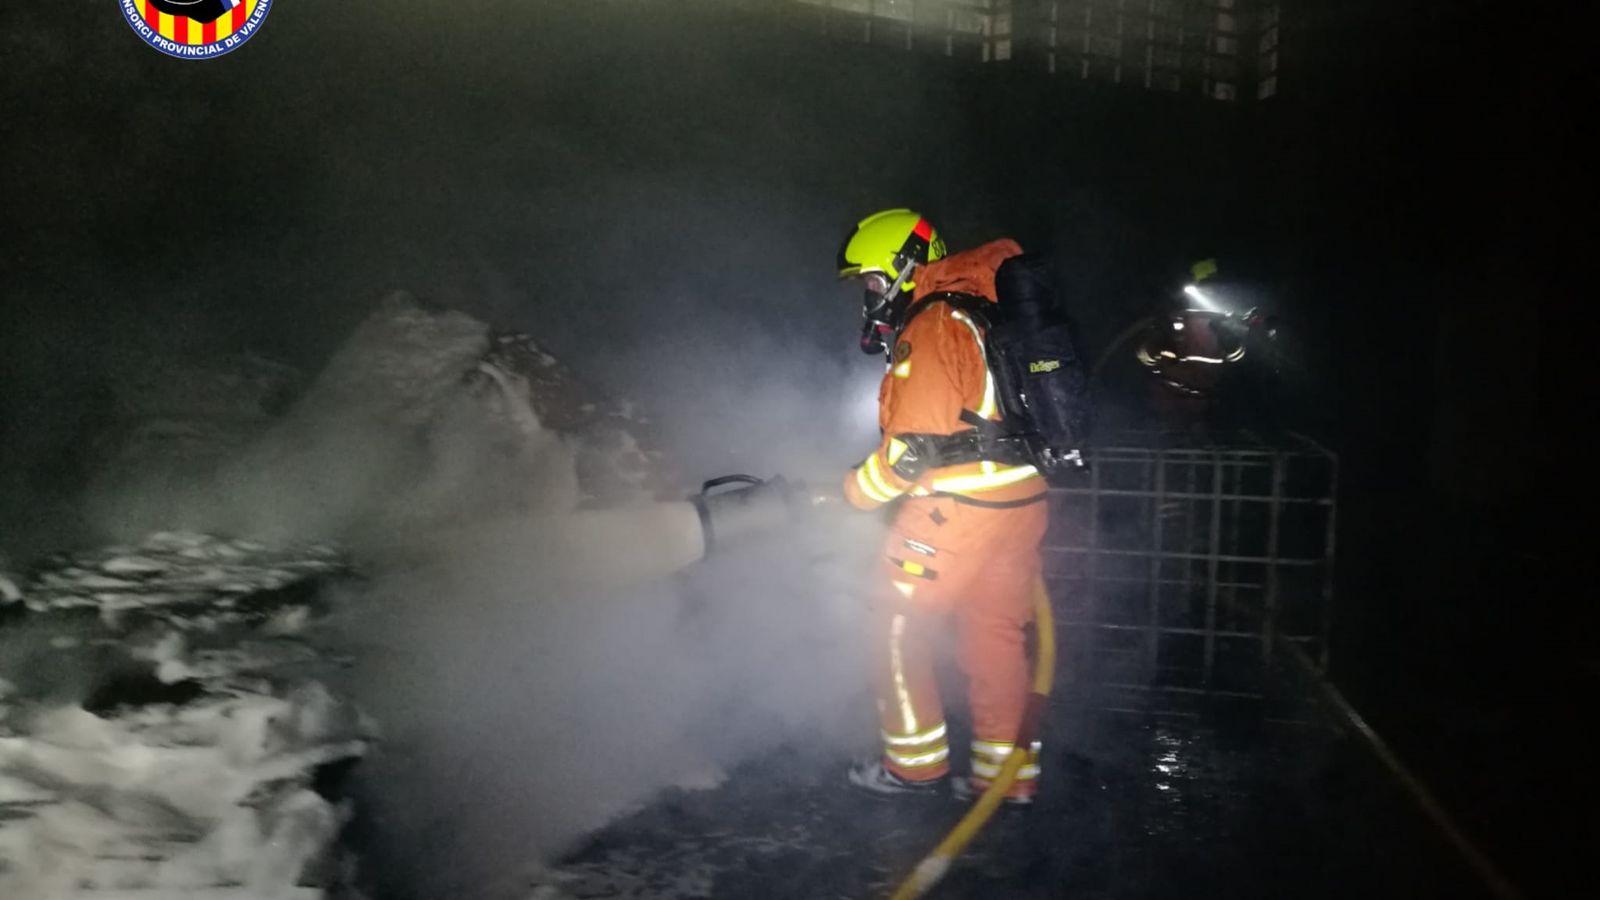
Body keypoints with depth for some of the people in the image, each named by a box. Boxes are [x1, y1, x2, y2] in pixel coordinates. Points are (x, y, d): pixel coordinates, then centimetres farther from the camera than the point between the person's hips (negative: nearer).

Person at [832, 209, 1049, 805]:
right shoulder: (976, 314, 16)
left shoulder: (930, 328, -14)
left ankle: (916, 762, 14)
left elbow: (915, 444, -19)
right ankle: (1009, 773, 21)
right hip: (1022, 499, 9)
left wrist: (851, 493, -6)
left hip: (959, 505, -9)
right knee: (998, 635, 14)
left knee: (898, 624, 6)